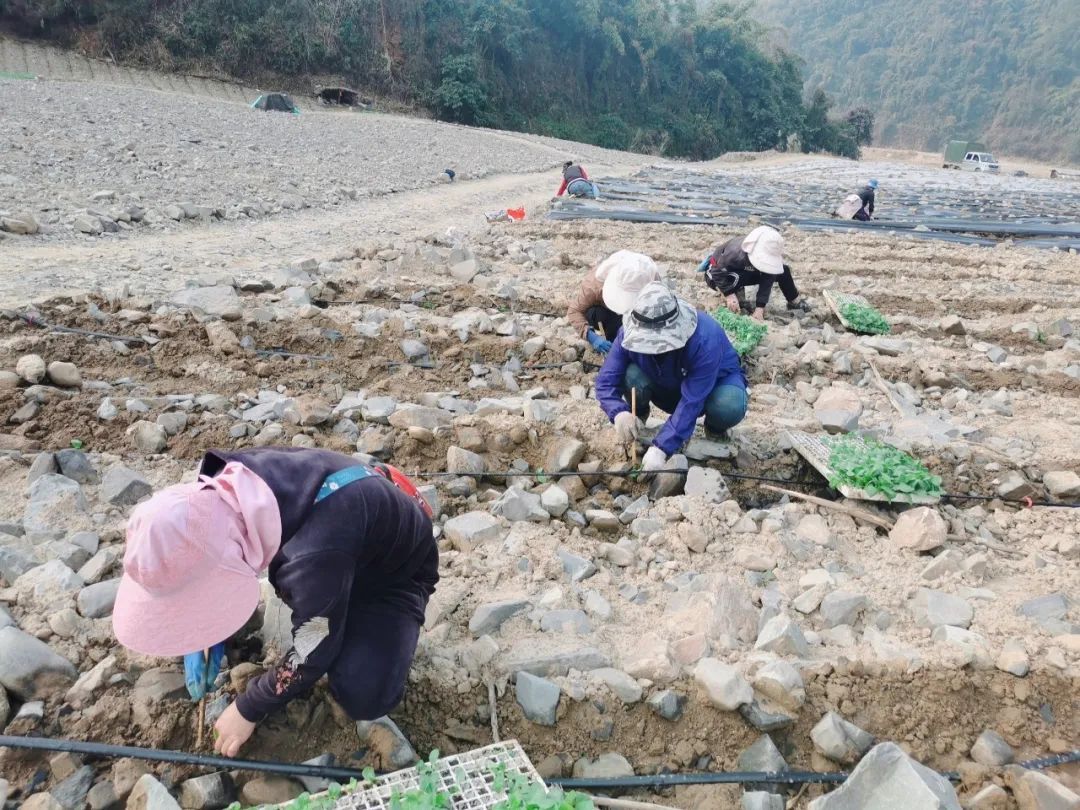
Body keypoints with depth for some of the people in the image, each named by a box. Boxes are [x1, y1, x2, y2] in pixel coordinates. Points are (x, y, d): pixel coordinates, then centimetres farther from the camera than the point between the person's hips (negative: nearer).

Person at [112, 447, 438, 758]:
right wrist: (204, 632, -7)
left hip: (395, 568, -6)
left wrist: (247, 710, -11)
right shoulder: (224, 491, -23)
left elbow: (312, 653, -26)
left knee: (364, 698, -26)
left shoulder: (315, 556, -45)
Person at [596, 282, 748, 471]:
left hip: (716, 381, -2)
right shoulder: (630, 333, -27)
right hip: (668, 388, 2)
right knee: (632, 375, -31)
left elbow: (691, 403, -40)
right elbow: (606, 381, -24)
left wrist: (661, 448, -46)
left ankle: (715, 428, 0)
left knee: (729, 407, -38)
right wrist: (619, 412, -46)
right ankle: (638, 420, 2)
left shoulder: (705, 340, -39)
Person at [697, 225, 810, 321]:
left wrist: (760, 307, -33)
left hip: (745, 272, 6)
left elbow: (767, 281, -24)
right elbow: (718, 273, -34)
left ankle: (795, 301, 20)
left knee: (783, 271, -1)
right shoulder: (736, 252, -43)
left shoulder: (769, 255, -25)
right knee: (736, 277, -44)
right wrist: (729, 295, -42)